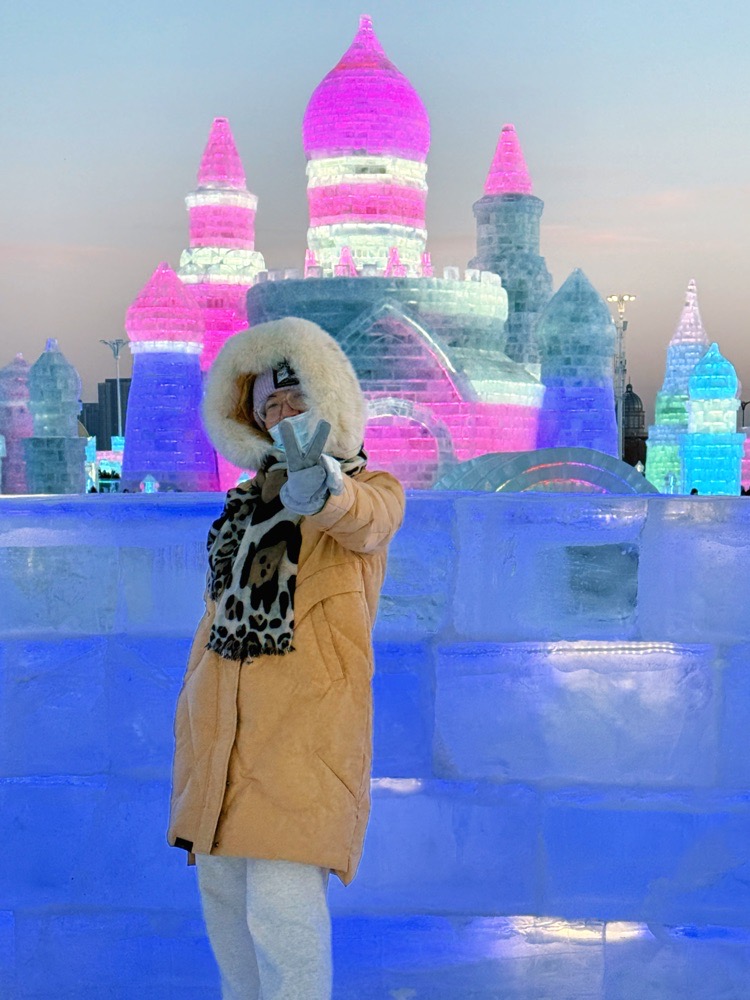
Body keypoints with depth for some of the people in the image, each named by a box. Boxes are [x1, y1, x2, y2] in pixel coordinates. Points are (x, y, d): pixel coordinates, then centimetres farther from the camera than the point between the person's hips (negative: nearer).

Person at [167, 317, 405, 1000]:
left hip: (306, 717, -6)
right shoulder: (247, 502, 20)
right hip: (219, 714, 6)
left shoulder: (372, 489, 1)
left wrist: (321, 487, -46)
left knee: (283, 901, -14)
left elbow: (363, 520, -24)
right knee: (221, 885, 10)